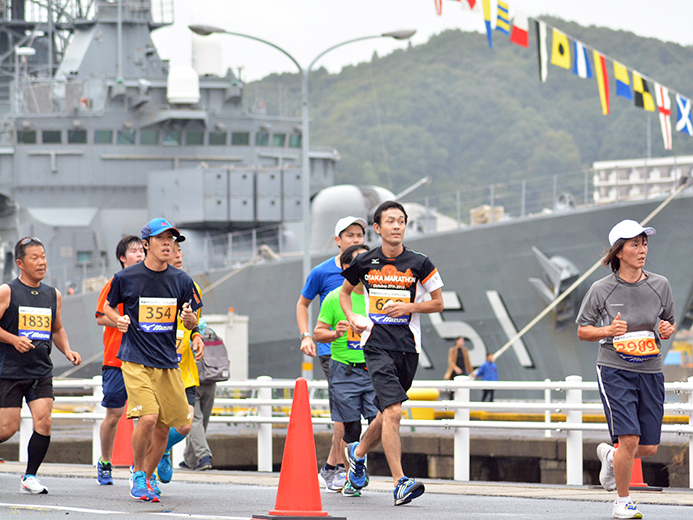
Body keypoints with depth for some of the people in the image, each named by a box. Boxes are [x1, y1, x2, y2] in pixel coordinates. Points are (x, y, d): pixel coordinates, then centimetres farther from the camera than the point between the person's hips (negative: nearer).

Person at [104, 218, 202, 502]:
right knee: (147, 417, -20)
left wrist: (190, 318, -12)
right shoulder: (125, 278, -2)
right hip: (136, 360, -4)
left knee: (163, 427, 4)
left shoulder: (181, 280, 5)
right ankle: (138, 475, 1)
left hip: (168, 362, 4)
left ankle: (147, 479, 25)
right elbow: (108, 307, 14)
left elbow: (191, 324, 12)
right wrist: (119, 320, -7)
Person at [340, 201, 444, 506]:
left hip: (408, 346, 3)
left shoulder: (419, 264, 2)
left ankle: (358, 452, 45)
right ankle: (400, 484, -21)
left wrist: (409, 307, -8)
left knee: (387, 413, 15)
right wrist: (351, 316, 3)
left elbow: (438, 303, 9)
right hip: (376, 344, -2)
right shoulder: (364, 263, 4)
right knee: (393, 411, -19)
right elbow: (345, 291, 22)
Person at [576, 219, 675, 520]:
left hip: (650, 371, 4)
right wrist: (608, 331, -16)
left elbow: (670, 323, 16)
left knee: (649, 447, 4)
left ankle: (610, 456, 38)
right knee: (630, 439, -16)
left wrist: (667, 330, -8)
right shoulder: (601, 289, -5)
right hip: (614, 371, -4)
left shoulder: (660, 285, 2)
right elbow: (582, 331, 3)